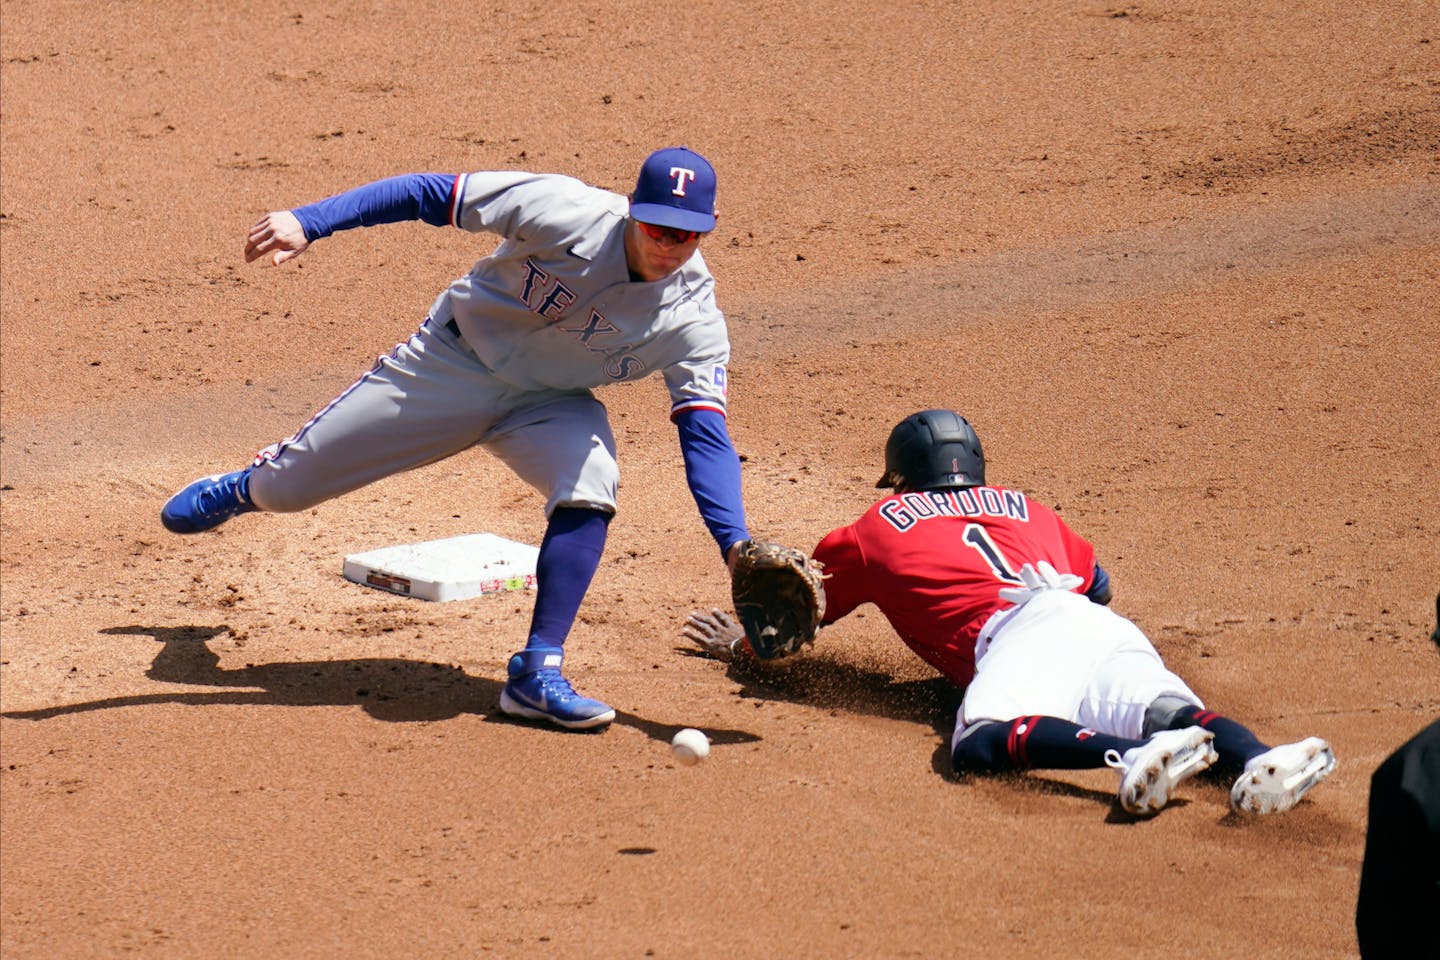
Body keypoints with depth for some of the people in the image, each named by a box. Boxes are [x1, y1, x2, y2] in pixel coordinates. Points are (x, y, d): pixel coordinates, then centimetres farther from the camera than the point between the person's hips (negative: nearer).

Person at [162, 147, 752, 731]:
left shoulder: (693, 320, -23)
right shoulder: (565, 212, -30)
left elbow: (706, 436, -25)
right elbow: (433, 195, -24)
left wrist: (736, 546, -40)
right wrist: (309, 222, -30)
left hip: (549, 404, 1)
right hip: (451, 365, -1)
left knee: (590, 488, -32)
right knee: (285, 487, 6)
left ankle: (538, 674, -22)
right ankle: (240, 490, 46)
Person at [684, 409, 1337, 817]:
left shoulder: (876, 528, 30)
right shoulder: (1026, 508, 40)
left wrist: (738, 645, 59)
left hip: (1020, 631, -5)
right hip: (1114, 637, 5)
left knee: (979, 743, -30)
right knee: (1167, 712, -23)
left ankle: (1135, 756, -56)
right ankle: (1257, 758, -59)